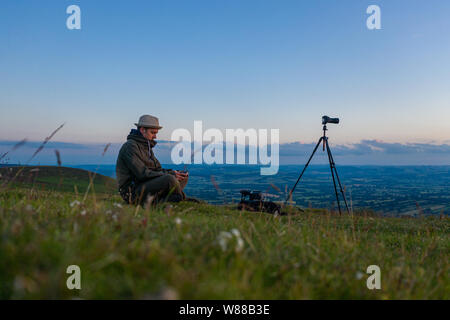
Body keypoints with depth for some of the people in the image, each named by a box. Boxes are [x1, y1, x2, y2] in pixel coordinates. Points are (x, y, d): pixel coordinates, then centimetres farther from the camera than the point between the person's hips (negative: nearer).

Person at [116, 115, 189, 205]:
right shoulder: (130, 146, -12)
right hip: (133, 191, -10)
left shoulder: (147, 146, 18)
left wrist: (174, 172, -6)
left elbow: (157, 169, 14)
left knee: (184, 177, 5)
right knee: (170, 179, -31)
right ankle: (181, 200, -4)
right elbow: (142, 174, -21)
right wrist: (170, 174, -18)